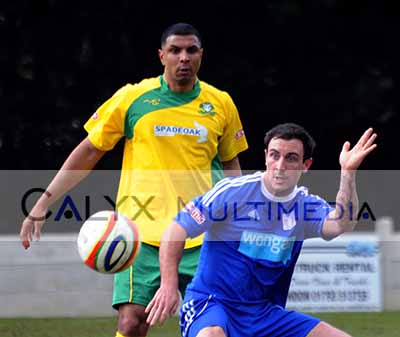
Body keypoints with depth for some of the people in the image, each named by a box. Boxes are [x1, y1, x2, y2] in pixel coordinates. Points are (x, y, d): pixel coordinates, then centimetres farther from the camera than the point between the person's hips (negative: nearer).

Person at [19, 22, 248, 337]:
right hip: (143, 233, -2)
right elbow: (89, 152, 6)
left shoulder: (220, 104, 6)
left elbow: (230, 163, 19)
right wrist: (43, 203, 2)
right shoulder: (132, 98, 0)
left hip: (202, 239, 2)